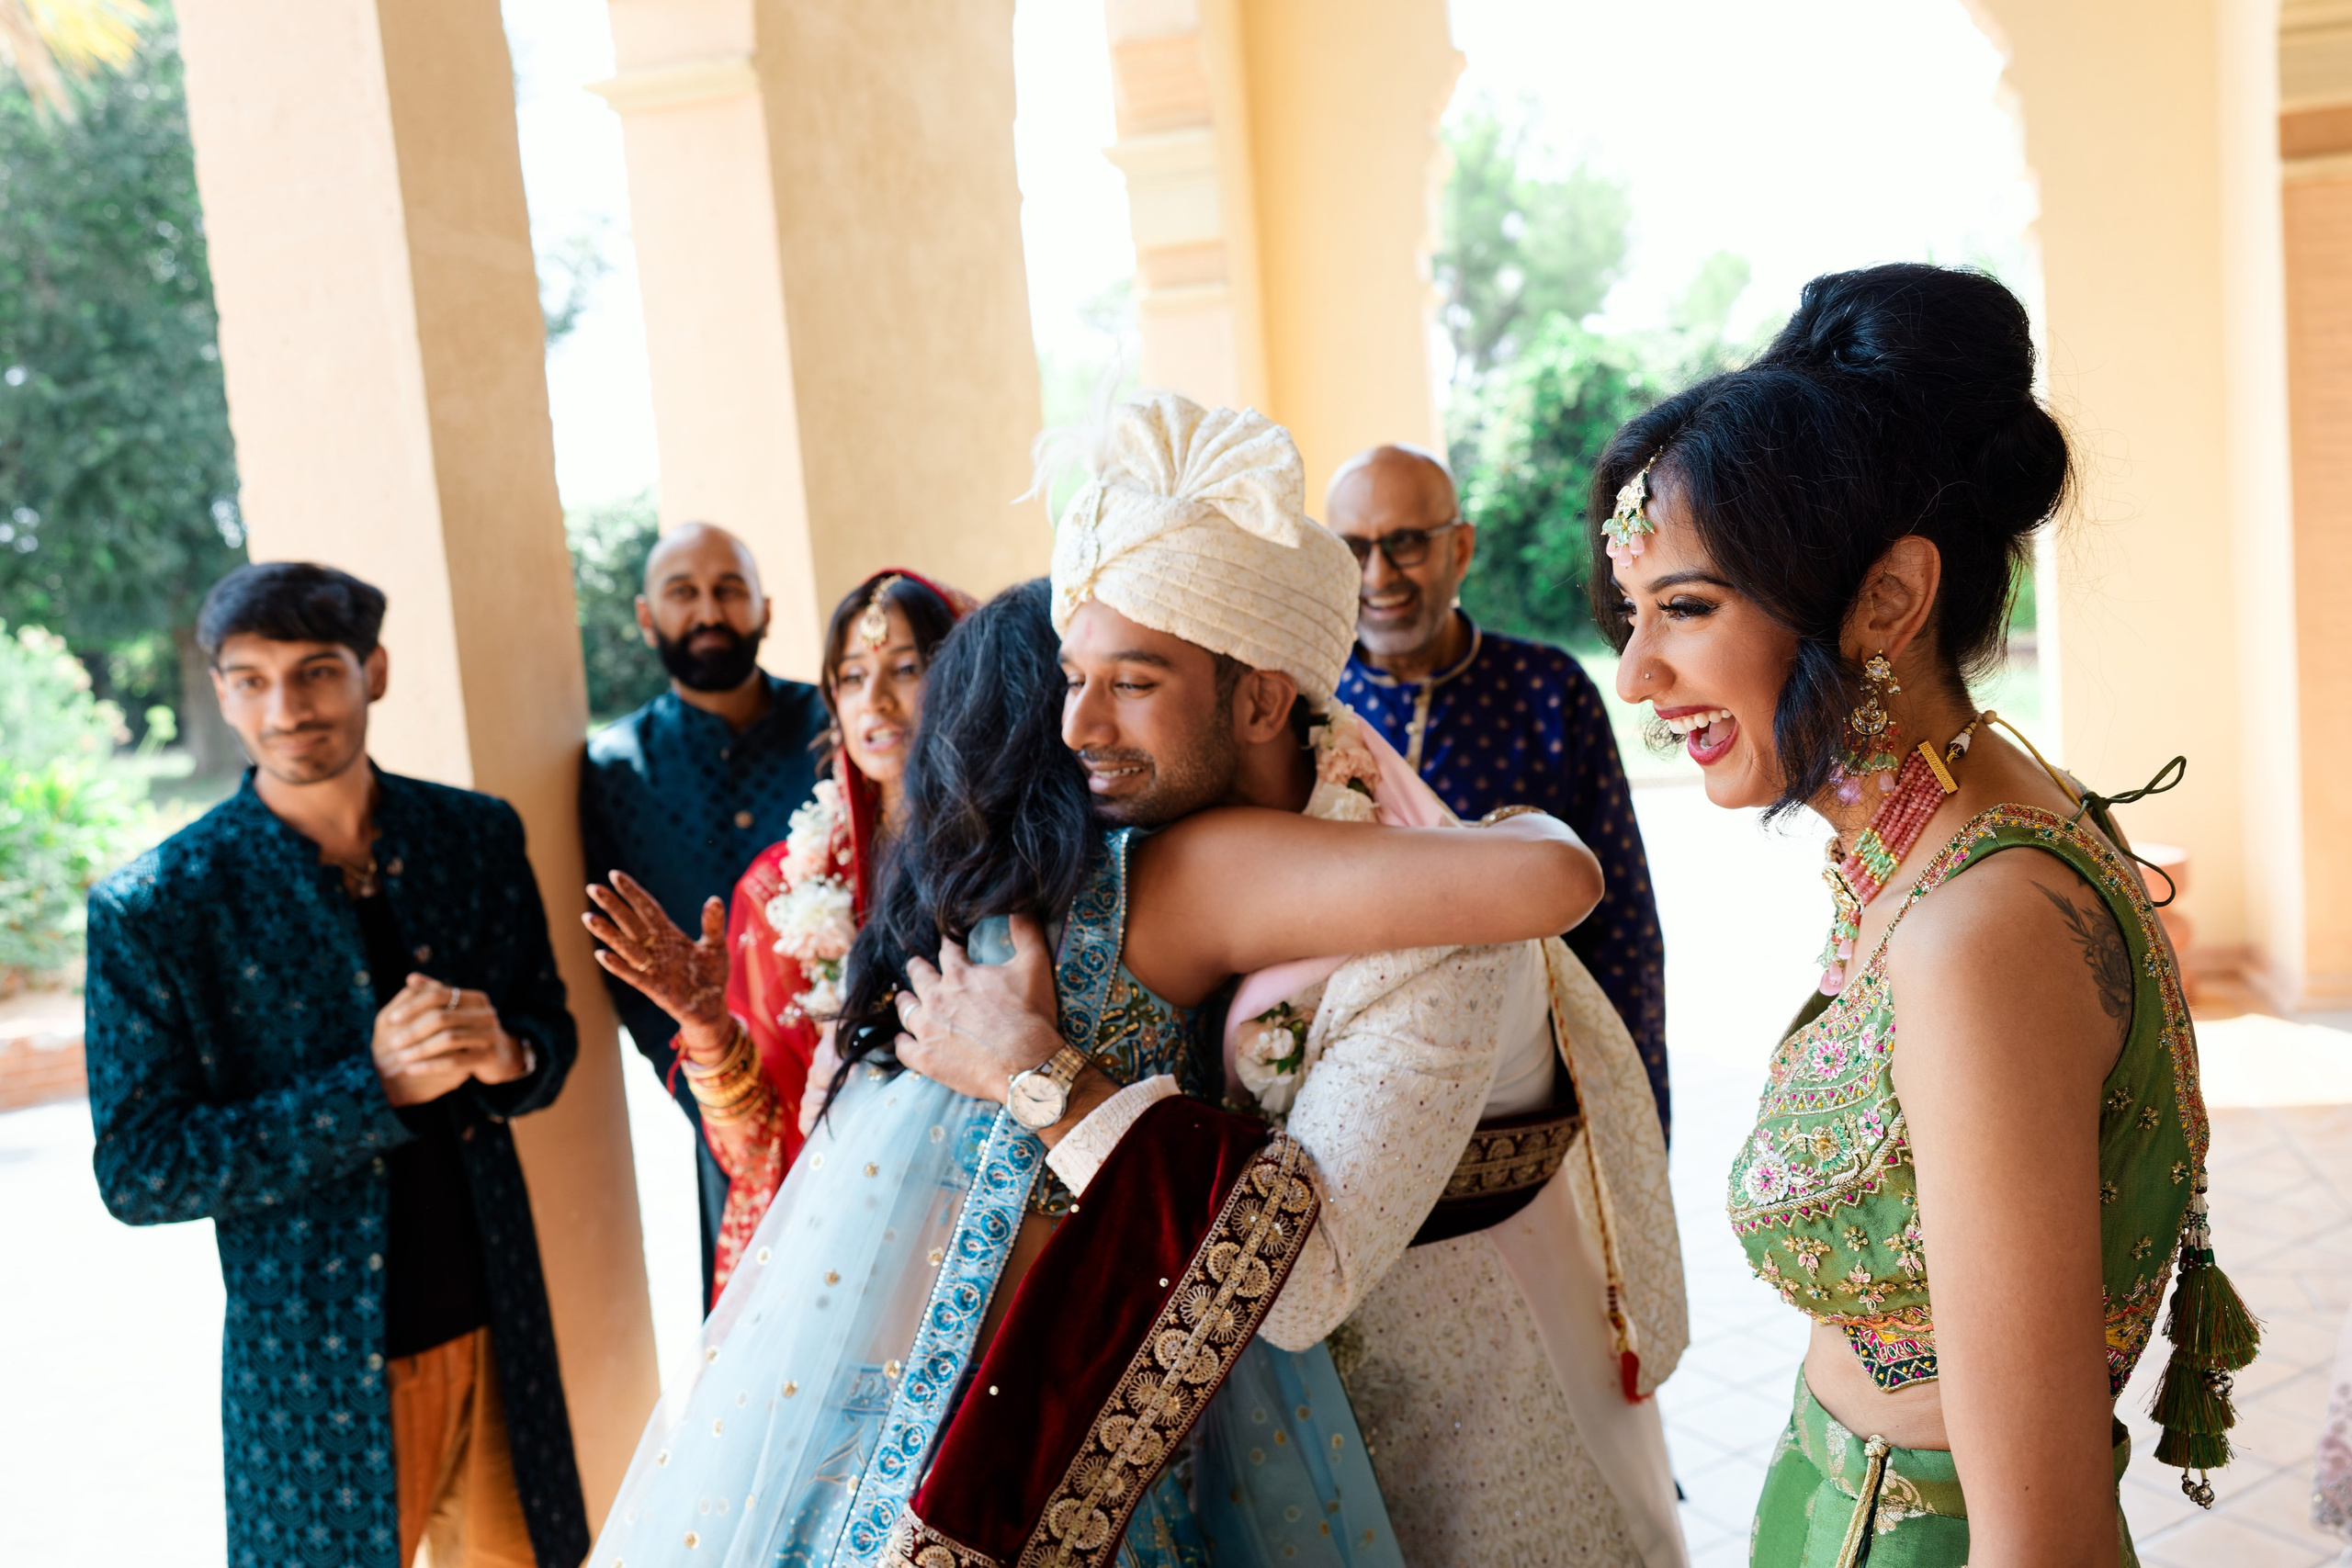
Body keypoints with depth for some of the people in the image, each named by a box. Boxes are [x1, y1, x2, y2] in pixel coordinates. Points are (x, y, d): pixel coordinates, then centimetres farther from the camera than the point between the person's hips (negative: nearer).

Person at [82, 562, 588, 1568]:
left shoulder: (478, 835, -1)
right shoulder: (152, 908, -12)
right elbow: (135, 1174, -12)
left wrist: (508, 1056, -15)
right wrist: (375, 1087, -22)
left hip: (497, 1329, 3)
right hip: (315, 1367, -3)